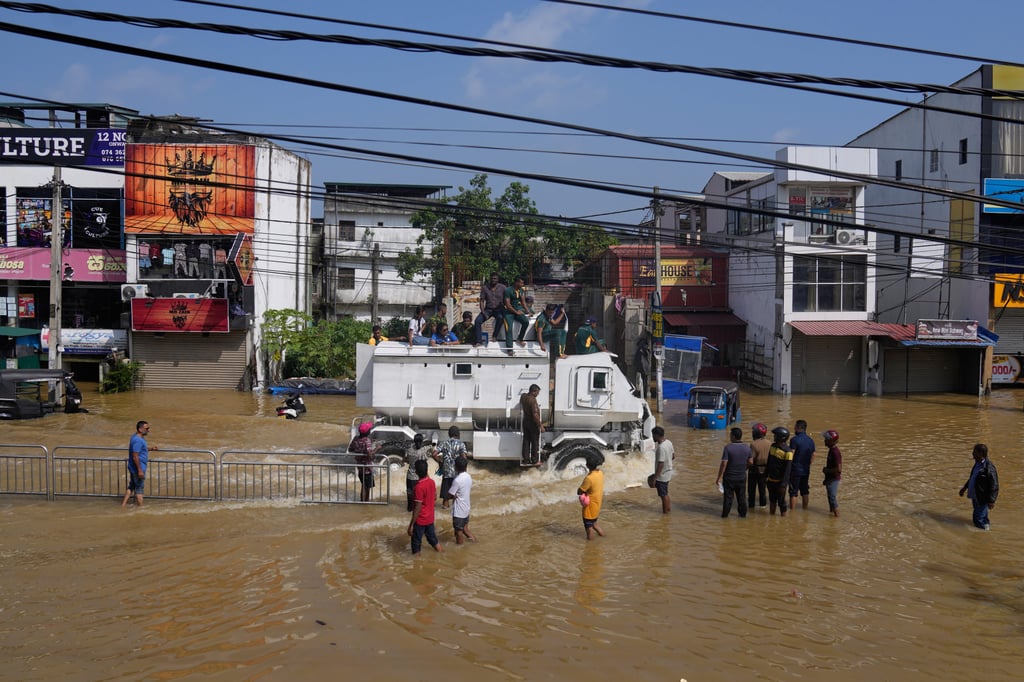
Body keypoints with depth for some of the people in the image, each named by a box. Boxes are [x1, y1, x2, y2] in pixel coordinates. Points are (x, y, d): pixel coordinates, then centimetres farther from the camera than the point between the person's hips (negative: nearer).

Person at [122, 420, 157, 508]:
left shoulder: (136, 437, 9)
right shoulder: (138, 440, -23)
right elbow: (135, 457, -26)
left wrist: (151, 448, 18)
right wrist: (140, 470, -24)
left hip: (133, 468, 10)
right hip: (138, 468, -10)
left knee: (131, 487, 16)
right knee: (139, 489, 0)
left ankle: (123, 504, 19)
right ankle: (140, 507, 8)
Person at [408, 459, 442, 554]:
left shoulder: (419, 487, -26)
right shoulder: (432, 482, -4)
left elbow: (417, 508, -23)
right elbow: (435, 496, 13)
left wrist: (411, 525, -18)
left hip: (420, 520, -7)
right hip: (430, 518, 7)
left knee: (416, 543, 7)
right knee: (433, 539, 22)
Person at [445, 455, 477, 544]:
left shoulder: (457, 480, -26)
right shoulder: (468, 476, -2)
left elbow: (449, 496, -21)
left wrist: (454, 496, -3)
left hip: (458, 511, -7)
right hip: (466, 508, 7)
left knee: (459, 532, 8)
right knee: (465, 529, 25)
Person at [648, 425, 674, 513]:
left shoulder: (661, 447, -28)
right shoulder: (668, 442, 1)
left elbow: (661, 464, -28)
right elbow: (673, 456, 13)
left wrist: (655, 478, -23)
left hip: (662, 474, -10)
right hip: (668, 471, 10)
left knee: (664, 495, 3)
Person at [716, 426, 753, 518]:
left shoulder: (728, 448, -18)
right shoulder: (747, 447, -3)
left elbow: (724, 464, -19)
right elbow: (750, 462, 4)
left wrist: (719, 477, -12)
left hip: (729, 477, -4)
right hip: (742, 477, 4)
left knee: (728, 497, 7)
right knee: (742, 497, 16)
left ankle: (725, 514, 13)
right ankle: (743, 514, 23)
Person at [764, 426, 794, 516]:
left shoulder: (787, 452, -18)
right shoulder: (773, 446, 3)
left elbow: (788, 469, -19)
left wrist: (784, 484, -21)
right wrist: (765, 477, 13)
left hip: (780, 482, -7)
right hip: (771, 480, 7)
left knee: (781, 502, 2)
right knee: (772, 500, 18)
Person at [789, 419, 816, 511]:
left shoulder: (795, 440, -15)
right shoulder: (811, 440, 6)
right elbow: (813, 456, 12)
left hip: (795, 470, -6)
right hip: (806, 471, 6)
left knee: (793, 493, 0)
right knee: (805, 492, 16)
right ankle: (805, 509, 22)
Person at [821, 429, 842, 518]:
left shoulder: (835, 452, -24)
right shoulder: (832, 450, 7)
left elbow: (838, 469, -28)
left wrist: (826, 470, -17)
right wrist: (826, 479, 20)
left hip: (833, 479, -10)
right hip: (830, 479, 10)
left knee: (832, 498, -6)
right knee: (830, 497, 20)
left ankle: (837, 515, 0)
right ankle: (831, 512, 32)